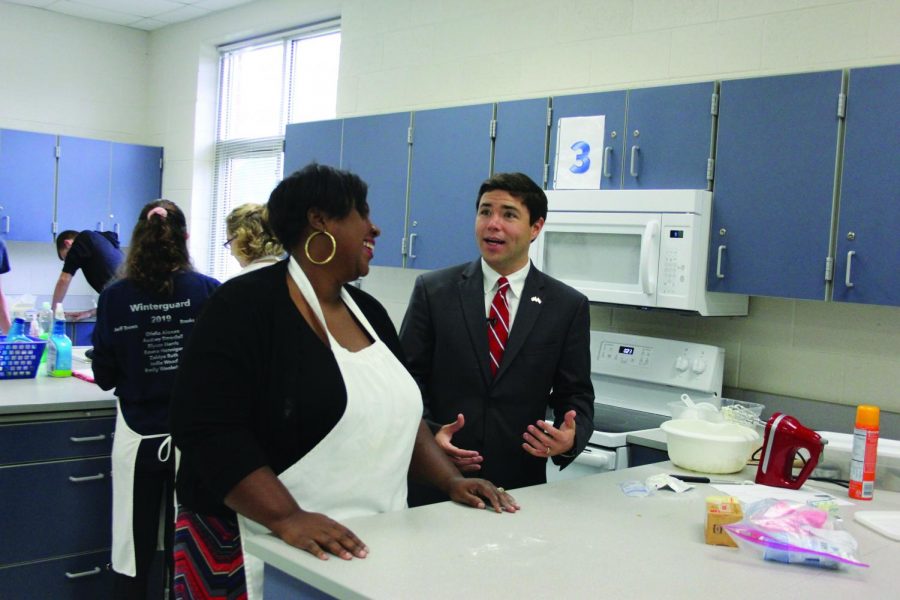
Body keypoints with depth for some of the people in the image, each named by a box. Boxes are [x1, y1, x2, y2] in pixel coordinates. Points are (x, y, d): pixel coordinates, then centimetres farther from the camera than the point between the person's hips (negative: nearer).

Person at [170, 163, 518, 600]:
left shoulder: (367, 311, 8)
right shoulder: (245, 306, -13)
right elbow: (209, 431, -20)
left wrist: (452, 482, 3)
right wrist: (287, 518, -29)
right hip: (275, 551, -6)